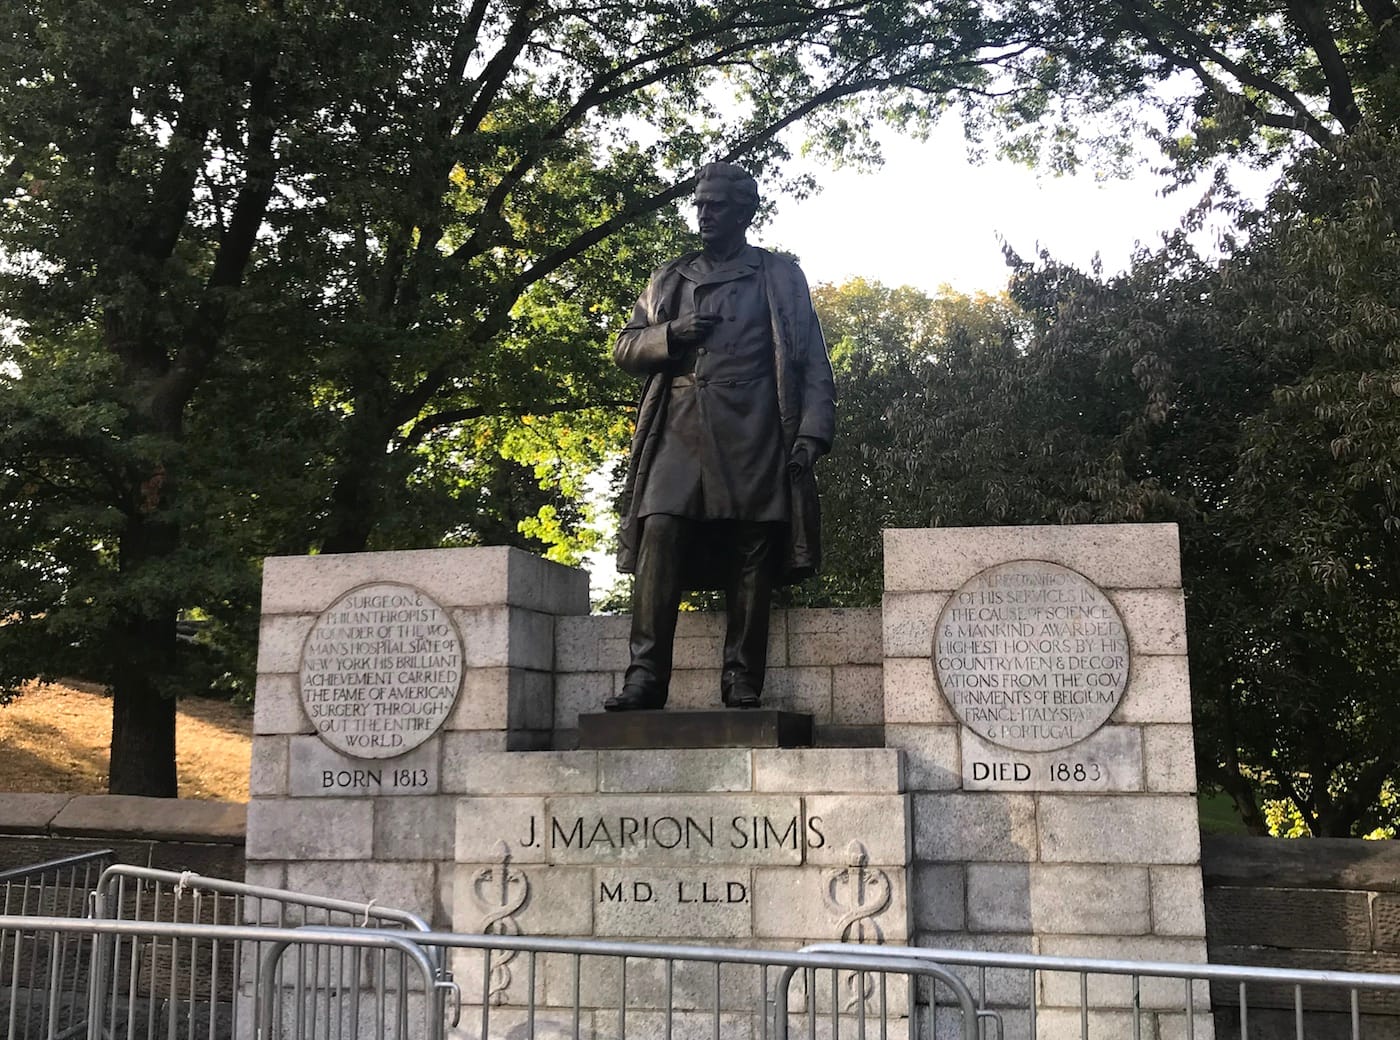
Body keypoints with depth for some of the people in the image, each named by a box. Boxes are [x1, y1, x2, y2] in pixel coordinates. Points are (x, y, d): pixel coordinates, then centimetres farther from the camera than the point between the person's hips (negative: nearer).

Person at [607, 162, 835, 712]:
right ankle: (645, 676, -17)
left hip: (753, 433, -2)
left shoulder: (781, 276, 17)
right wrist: (670, 334, 1)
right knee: (659, 536, -16)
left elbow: (813, 363, 11)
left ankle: (743, 685, -2)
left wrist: (811, 433, -3)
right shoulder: (668, 279, 25)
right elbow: (626, 348, 23)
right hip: (681, 426, 2)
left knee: (751, 555, -5)